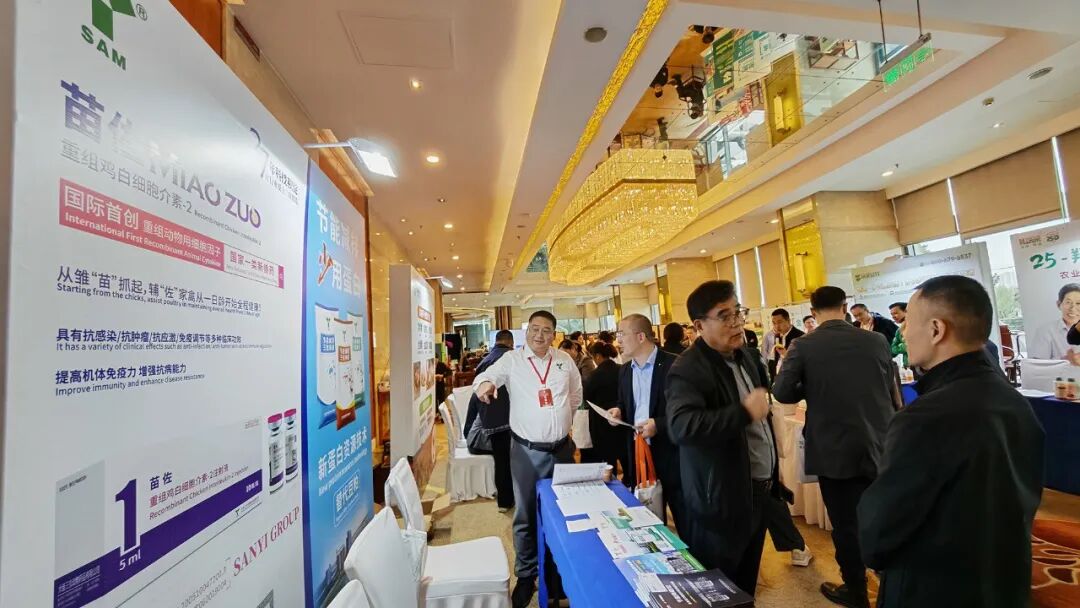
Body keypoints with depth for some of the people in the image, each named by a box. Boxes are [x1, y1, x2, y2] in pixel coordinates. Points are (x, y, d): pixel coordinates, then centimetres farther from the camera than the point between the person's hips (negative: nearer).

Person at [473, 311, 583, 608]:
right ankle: (526, 575, 31)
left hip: (562, 448, 3)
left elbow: (576, 396, 16)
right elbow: (487, 375, -23)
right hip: (526, 451, -2)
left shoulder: (565, 360, 2)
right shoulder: (512, 360, -7)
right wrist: (484, 383, -45)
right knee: (526, 516, 11)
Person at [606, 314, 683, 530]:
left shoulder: (673, 365, -12)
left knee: (685, 521, 10)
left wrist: (659, 424, -22)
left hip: (670, 454, -6)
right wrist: (618, 410, -2)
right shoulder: (625, 371, 9)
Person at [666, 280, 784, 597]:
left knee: (746, 586, 26)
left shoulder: (747, 356, 5)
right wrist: (745, 412, -35)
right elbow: (680, 427, -41)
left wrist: (773, 473, 22)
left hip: (759, 491, 8)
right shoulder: (687, 370, -25)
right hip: (722, 501, -8)